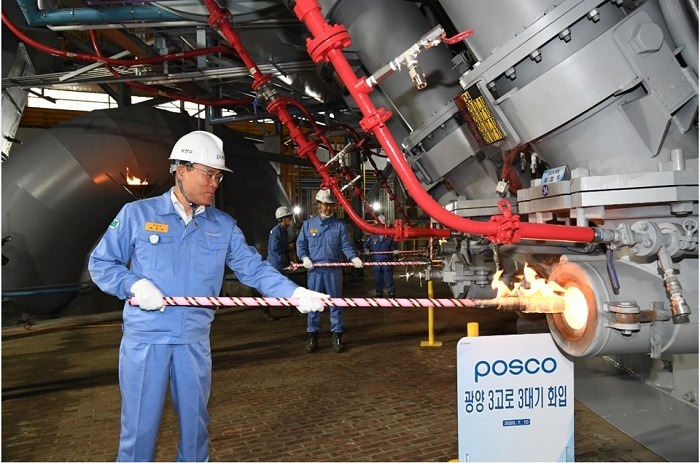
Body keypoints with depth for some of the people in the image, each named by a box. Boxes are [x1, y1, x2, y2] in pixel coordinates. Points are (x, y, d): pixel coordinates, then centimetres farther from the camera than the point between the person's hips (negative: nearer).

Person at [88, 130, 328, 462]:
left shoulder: (224, 226, 2)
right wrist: (135, 284, -17)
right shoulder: (136, 214, -4)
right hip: (143, 338, -2)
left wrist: (295, 293, -17)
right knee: (139, 427, 7)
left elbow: (255, 269, -3)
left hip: (194, 341, 3)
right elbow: (100, 264, 2)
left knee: (194, 423, 15)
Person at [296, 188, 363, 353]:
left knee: (336, 303, 5)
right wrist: (305, 257, -9)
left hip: (334, 271, -1)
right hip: (314, 271, 1)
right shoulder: (308, 224, 8)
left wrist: (354, 258, -19)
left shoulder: (340, 226, 5)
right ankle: (313, 336, 16)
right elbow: (301, 244, 9)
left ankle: (337, 336, 14)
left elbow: (346, 245, -1)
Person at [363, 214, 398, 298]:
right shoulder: (372, 237, 6)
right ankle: (379, 295, 22)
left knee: (389, 280, -2)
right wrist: (366, 250, -4)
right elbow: (365, 245, 16)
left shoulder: (390, 237, 2)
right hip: (376, 262, 3)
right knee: (378, 280, 11)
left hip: (387, 262, -2)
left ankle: (392, 295, 5)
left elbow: (393, 249, 6)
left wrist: (395, 252, -15)